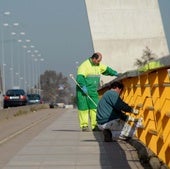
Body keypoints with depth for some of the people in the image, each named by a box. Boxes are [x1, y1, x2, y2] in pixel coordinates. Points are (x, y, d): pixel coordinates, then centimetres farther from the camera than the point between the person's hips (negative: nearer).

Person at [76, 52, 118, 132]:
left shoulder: (98, 65, 13)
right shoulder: (84, 65, -13)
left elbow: (106, 69, 29)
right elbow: (80, 77, -22)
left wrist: (114, 73, 18)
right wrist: (83, 87, -30)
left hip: (93, 91, 7)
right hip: (83, 91, -7)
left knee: (95, 107, -2)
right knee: (84, 108, -3)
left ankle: (95, 126, -1)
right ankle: (84, 126, 3)